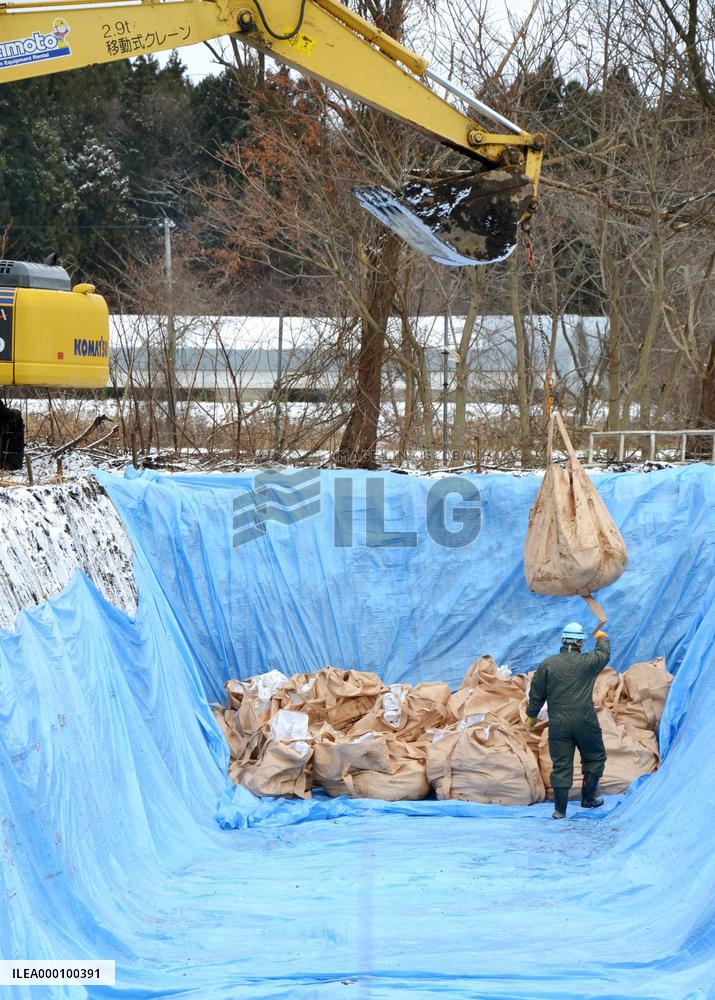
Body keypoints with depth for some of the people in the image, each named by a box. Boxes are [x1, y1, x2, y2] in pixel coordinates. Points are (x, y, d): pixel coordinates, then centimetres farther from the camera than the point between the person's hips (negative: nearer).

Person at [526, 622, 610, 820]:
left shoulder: (547, 665, 1)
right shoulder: (587, 662, -4)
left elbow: (536, 694, 6)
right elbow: (604, 653, 19)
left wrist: (531, 715, 22)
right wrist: (602, 638, 41)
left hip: (558, 724, 2)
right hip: (585, 722, -2)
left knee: (561, 765, 4)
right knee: (594, 758, 19)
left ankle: (560, 809, 5)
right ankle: (588, 798, 24)